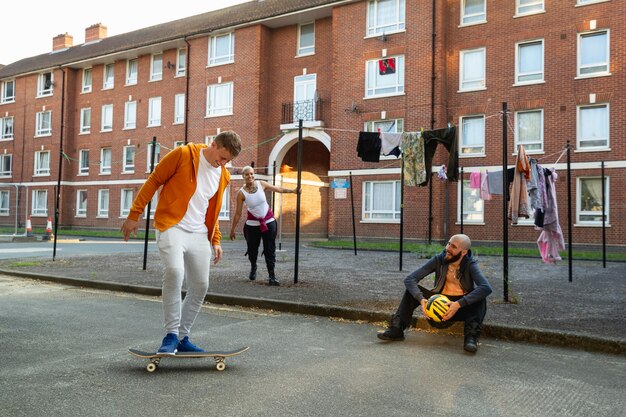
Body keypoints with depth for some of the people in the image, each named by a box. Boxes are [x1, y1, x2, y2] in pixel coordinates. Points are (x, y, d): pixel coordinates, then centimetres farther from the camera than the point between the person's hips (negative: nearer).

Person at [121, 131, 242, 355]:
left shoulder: (223, 176, 12)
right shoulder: (184, 154, -5)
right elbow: (153, 181, -3)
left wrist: (215, 240, 16)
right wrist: (134, 215, -6)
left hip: (199, 234, 6)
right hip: (172, 227, -6)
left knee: (200, 286, 4)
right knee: (174, 271, -29)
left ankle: (182, 338, 19)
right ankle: (171, 334, -16)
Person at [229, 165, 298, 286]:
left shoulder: (261, 184, -6)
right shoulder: (241, 193, -12)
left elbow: (278, 189, 3)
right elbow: (238, 213, -7)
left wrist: (292, 191, -7)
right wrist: (232, 229, -4)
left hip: (268, 221, 1)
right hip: (253, 224, -1)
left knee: (270, 249, -3)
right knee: (252, 249, 9)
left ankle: (272, 276, 1)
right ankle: (253, 267, 40)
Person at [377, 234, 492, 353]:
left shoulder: (470, 265, -15)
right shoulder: (439, 260, -11)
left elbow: (486, 288, -33)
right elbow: (409, 279, -17)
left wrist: (459, 304, -41)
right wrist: (421, 299, -35)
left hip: (461, 307, -2)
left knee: (480, 298, -30)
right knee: (413, 290, -18)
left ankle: (471, 336, -35)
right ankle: (396, 329, -23)